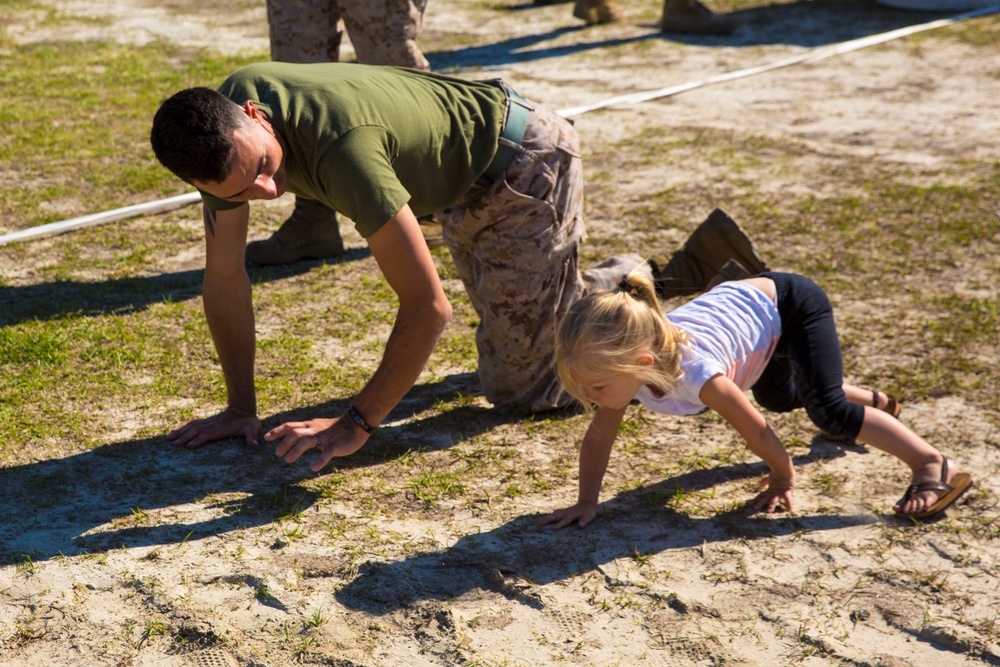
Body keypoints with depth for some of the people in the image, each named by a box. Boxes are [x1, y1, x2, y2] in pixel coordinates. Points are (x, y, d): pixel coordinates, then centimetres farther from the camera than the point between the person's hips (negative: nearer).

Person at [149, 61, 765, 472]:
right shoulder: (226, 132, -18)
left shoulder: (342, 147, -41)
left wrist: (357, 425, -36)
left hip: (524, 161, -8)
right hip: (471, 183, 8)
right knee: (515, 333, 26)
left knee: (519, 388, -5)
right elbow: (225, 275, -8)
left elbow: (428, 305, -38)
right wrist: (241, 409, -8)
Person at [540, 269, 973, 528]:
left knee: (827, 410, -28)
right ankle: (871, 401, 58)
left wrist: (782, 477, -10)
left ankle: (931, 465, -14)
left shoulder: (694, 373, -43)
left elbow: (755, 430, -27)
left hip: (792, 306, -8)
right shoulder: (621, 364, -27)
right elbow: (599, 437, -13)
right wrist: (586, 503, -17)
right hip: (744, 302, 8)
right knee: (776, 397, 33)